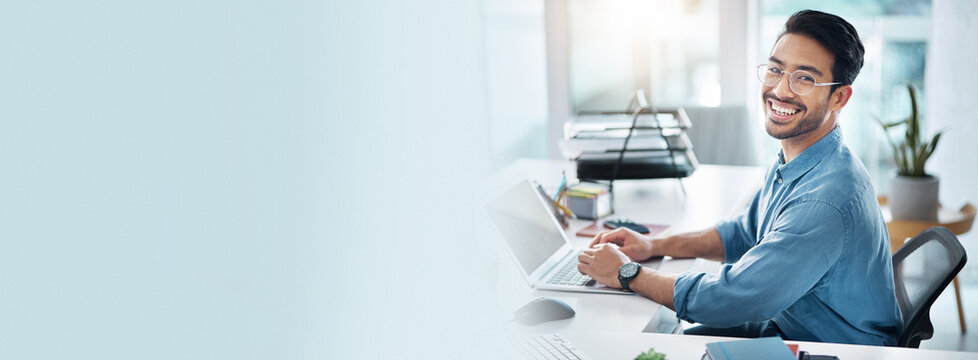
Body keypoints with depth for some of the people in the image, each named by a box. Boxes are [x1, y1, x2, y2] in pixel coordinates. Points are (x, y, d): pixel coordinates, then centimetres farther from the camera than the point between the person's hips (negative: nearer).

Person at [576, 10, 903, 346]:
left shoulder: (826, 201, -31)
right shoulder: (790, 163, 1)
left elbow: (730, 299, -29)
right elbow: (745, 234, 18)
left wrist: (627, 273, -17)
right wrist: (654, 245, 4)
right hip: (786, 327, 8)